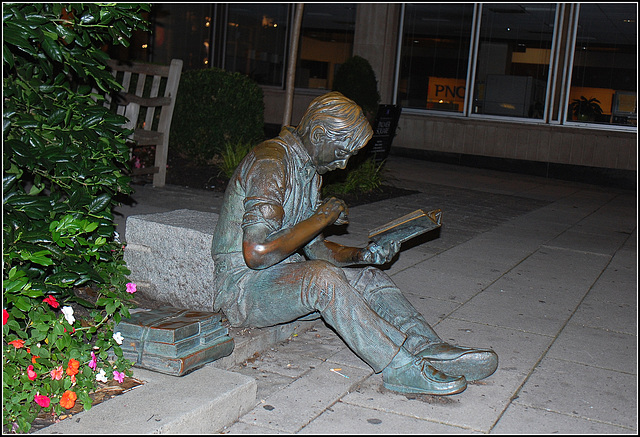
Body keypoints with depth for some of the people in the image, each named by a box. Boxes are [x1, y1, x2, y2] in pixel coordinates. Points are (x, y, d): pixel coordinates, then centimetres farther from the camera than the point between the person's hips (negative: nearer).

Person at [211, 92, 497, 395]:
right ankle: (399, 366, -27)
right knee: (322, 276, -33)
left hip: (286, 280, 9)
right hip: (242, 287, -9)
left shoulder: (309, 170, 13)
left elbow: (314, 248, 14)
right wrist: (321, 218, -19)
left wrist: (363, 255, -2)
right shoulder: (270, 161, -19)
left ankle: (430, 349, -17)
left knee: (369, 278, 0)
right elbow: (257, 253, -29)